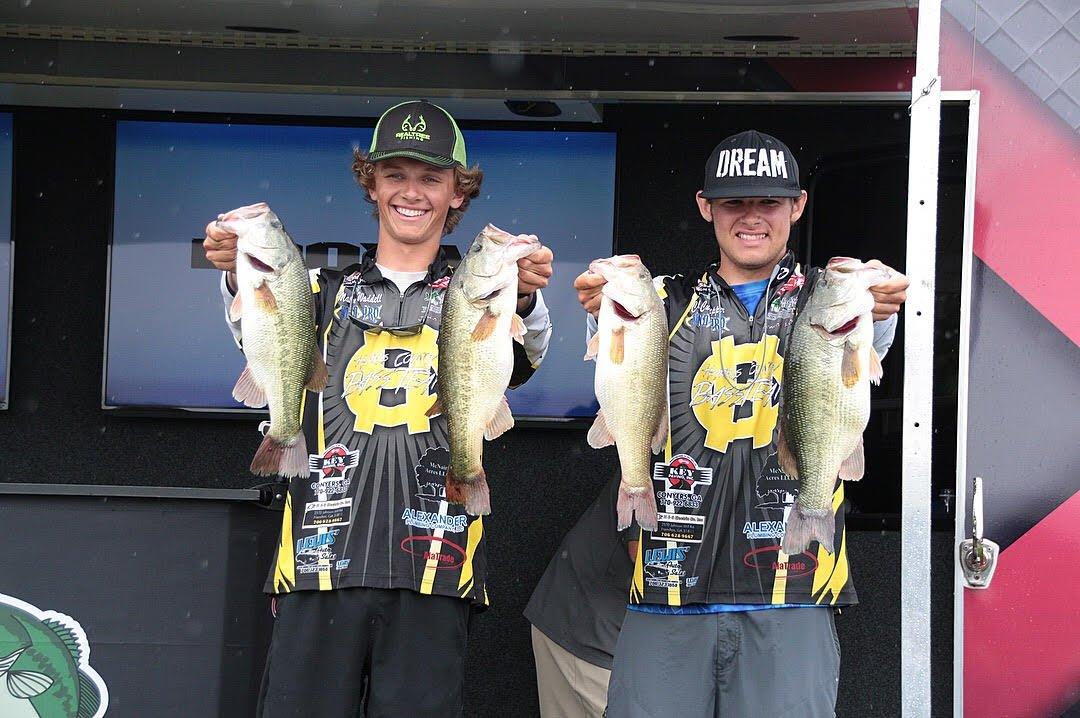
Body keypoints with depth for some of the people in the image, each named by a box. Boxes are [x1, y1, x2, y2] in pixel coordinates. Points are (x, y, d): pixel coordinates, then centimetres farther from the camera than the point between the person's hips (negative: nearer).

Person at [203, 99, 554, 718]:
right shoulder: (329, 293, 18)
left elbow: (520, 358, -8)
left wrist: (525, 300, -31)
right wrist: (241, 280, -27)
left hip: (432, 569, -1)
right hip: (320, 559, 1)